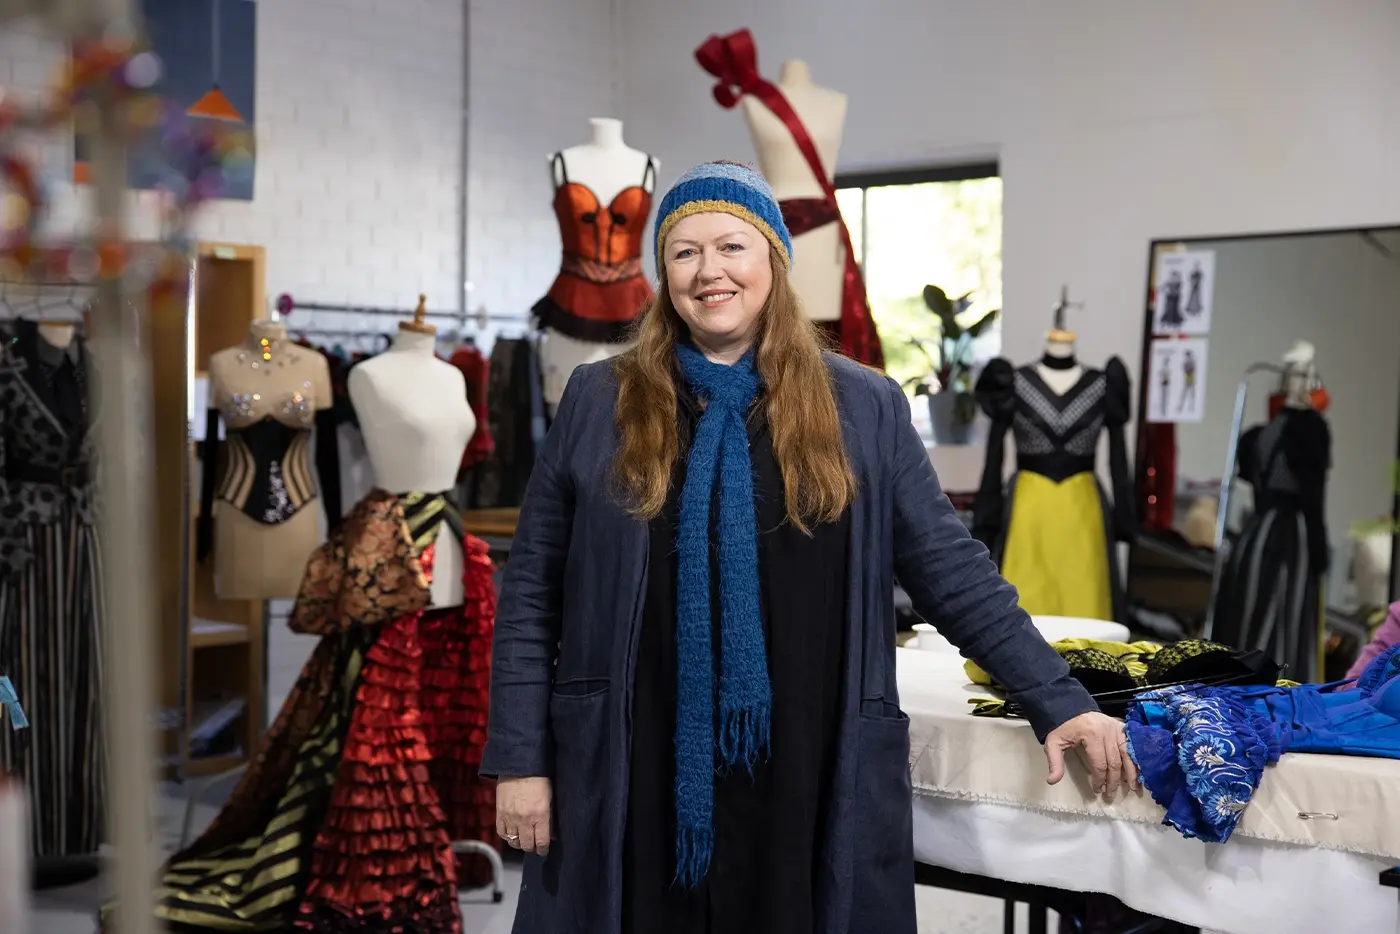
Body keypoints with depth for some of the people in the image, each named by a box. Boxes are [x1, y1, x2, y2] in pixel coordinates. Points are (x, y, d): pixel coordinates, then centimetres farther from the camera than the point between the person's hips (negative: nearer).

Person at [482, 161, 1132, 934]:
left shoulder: (864, 408, 4)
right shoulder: (598, 403, 4)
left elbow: (954, 573, 6)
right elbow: (532, 593, 5)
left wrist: (1059, 702, 1)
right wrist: (519, 758, 0)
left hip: (813, 785, 0)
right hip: (632, 785, 0)